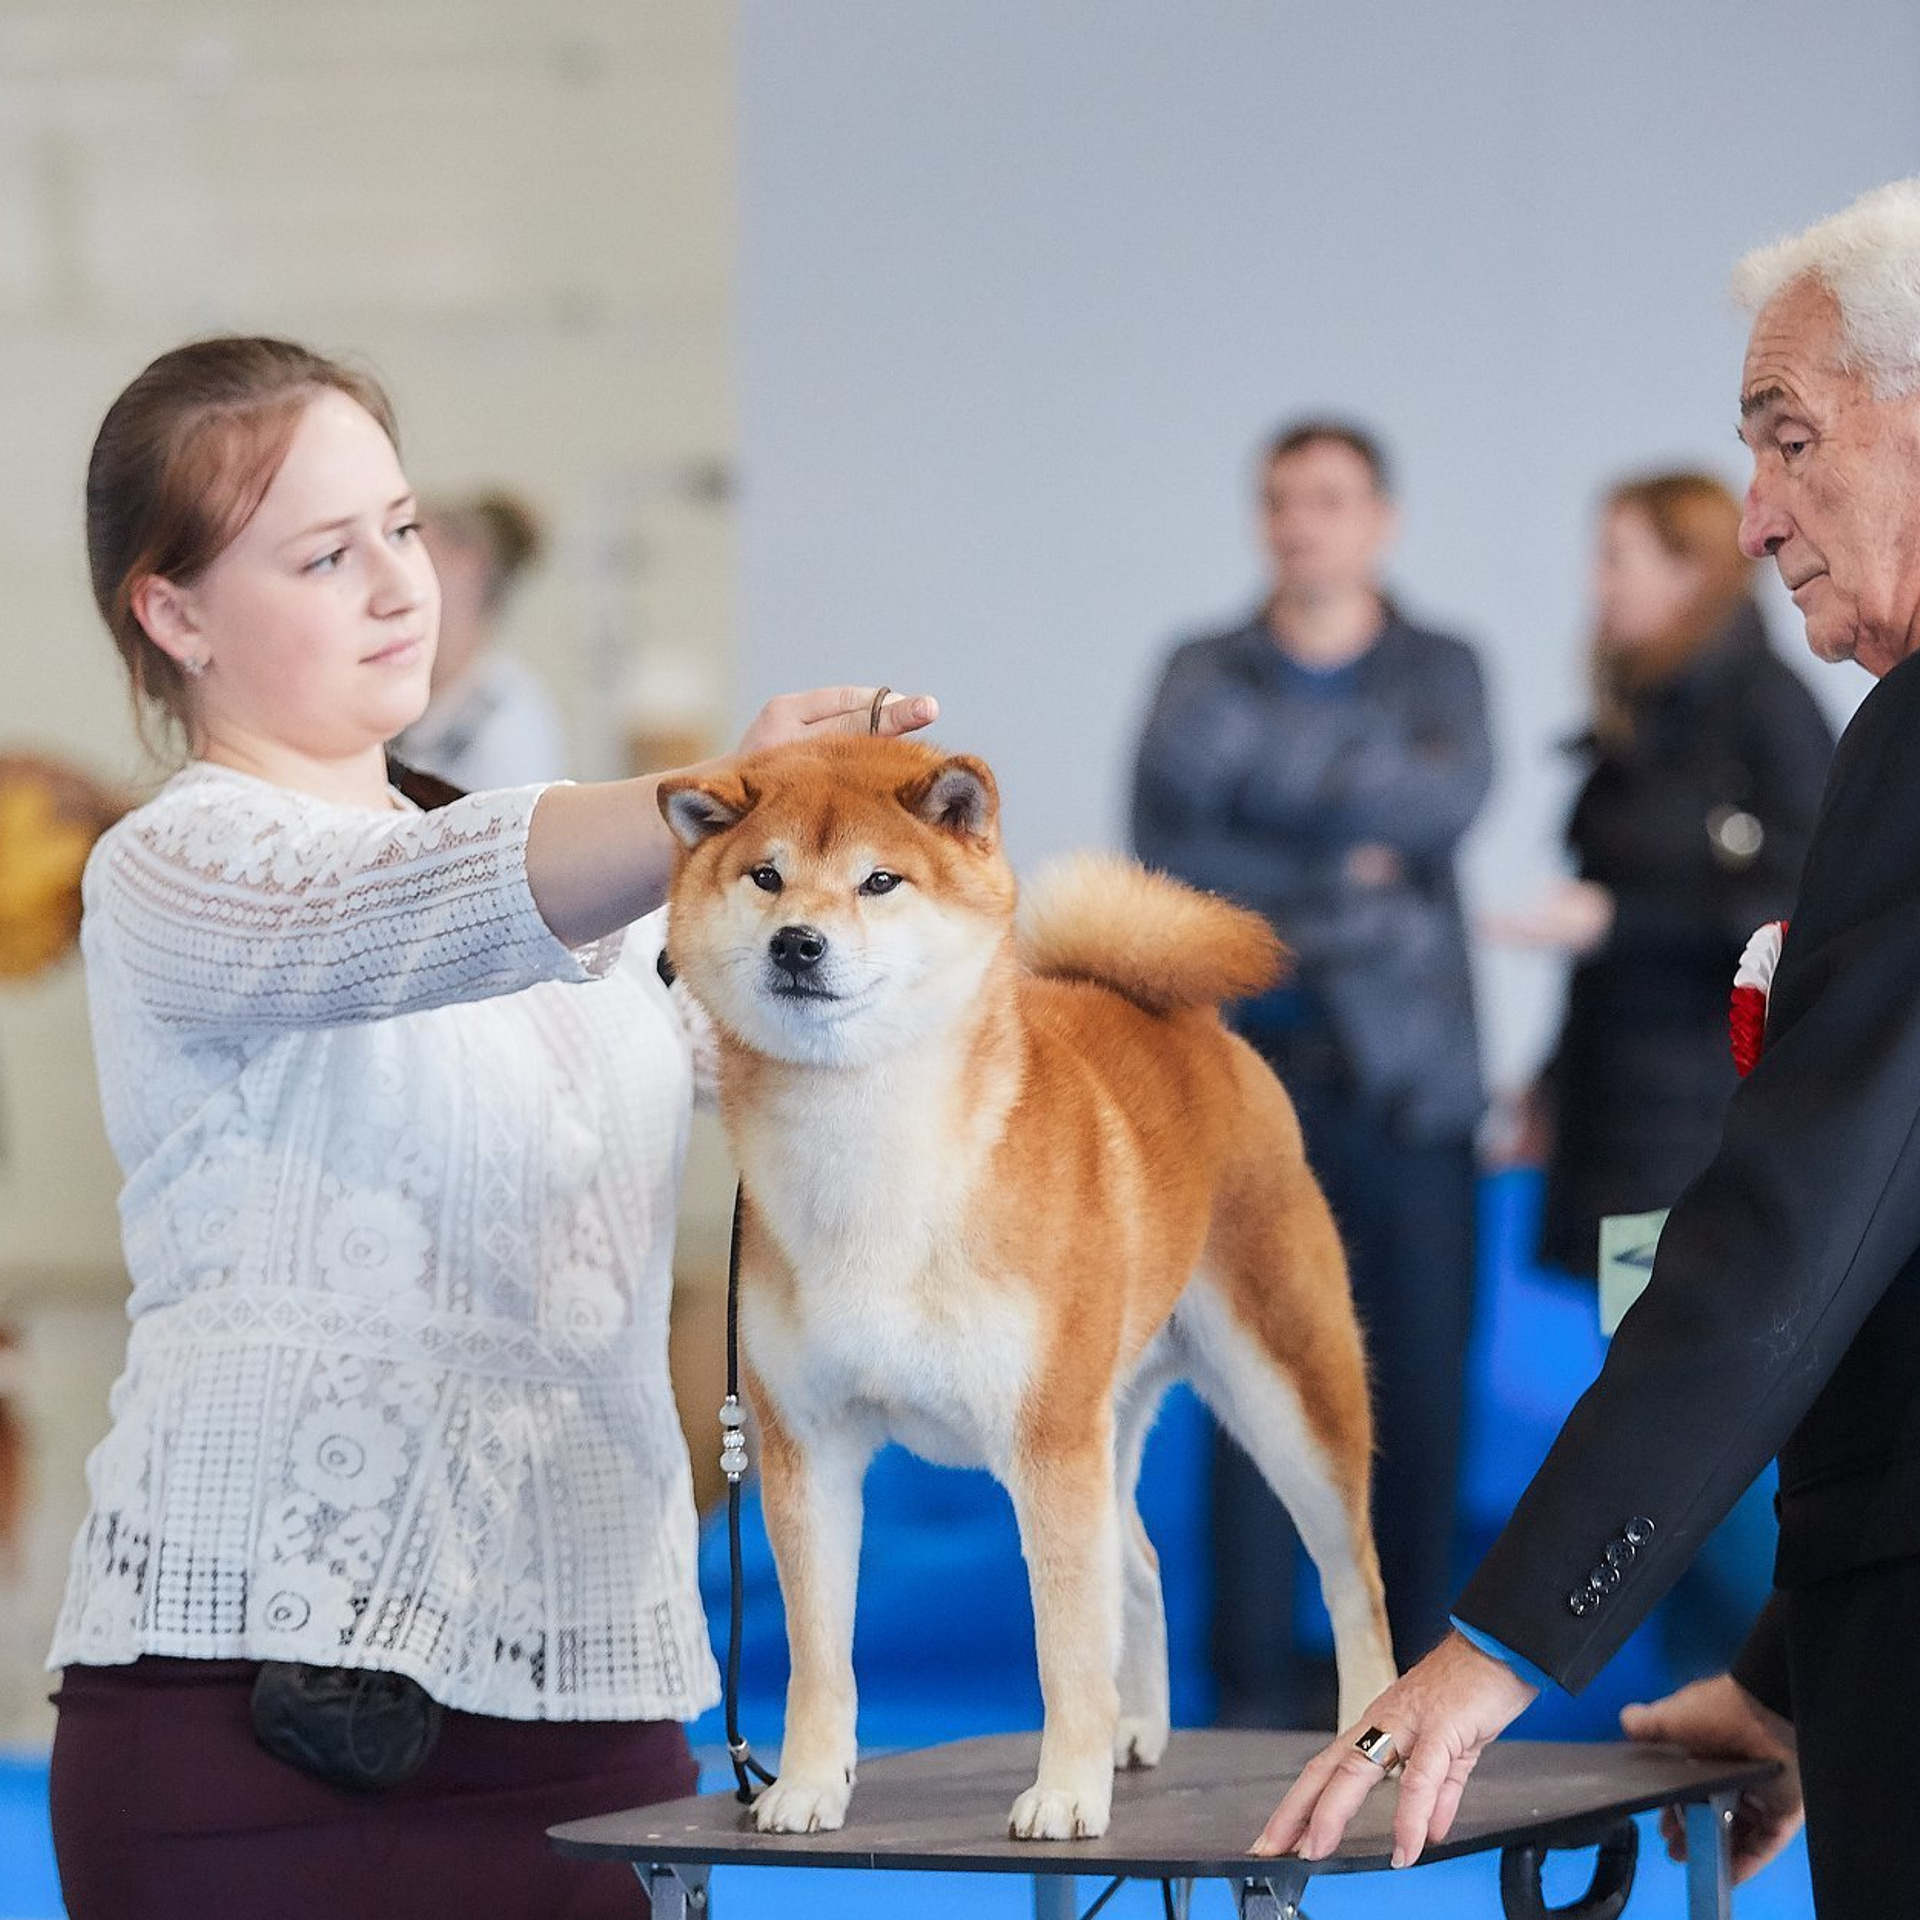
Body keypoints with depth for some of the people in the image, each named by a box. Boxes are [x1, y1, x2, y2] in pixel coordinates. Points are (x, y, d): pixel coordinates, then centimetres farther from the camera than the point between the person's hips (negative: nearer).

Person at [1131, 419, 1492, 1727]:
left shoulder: (1440, 672, 11)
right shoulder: (1207, 676, 10)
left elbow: (1451, 800, -10)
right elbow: (1169, 855, -4)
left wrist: (1267, 755, -13)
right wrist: (1338, 889, -9)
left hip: (1407, 1077, 1)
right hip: (1255, 1067, -1)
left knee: (1424, 1383, -2)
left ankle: (1417, 1677, 6)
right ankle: (1256, 1683, -3)